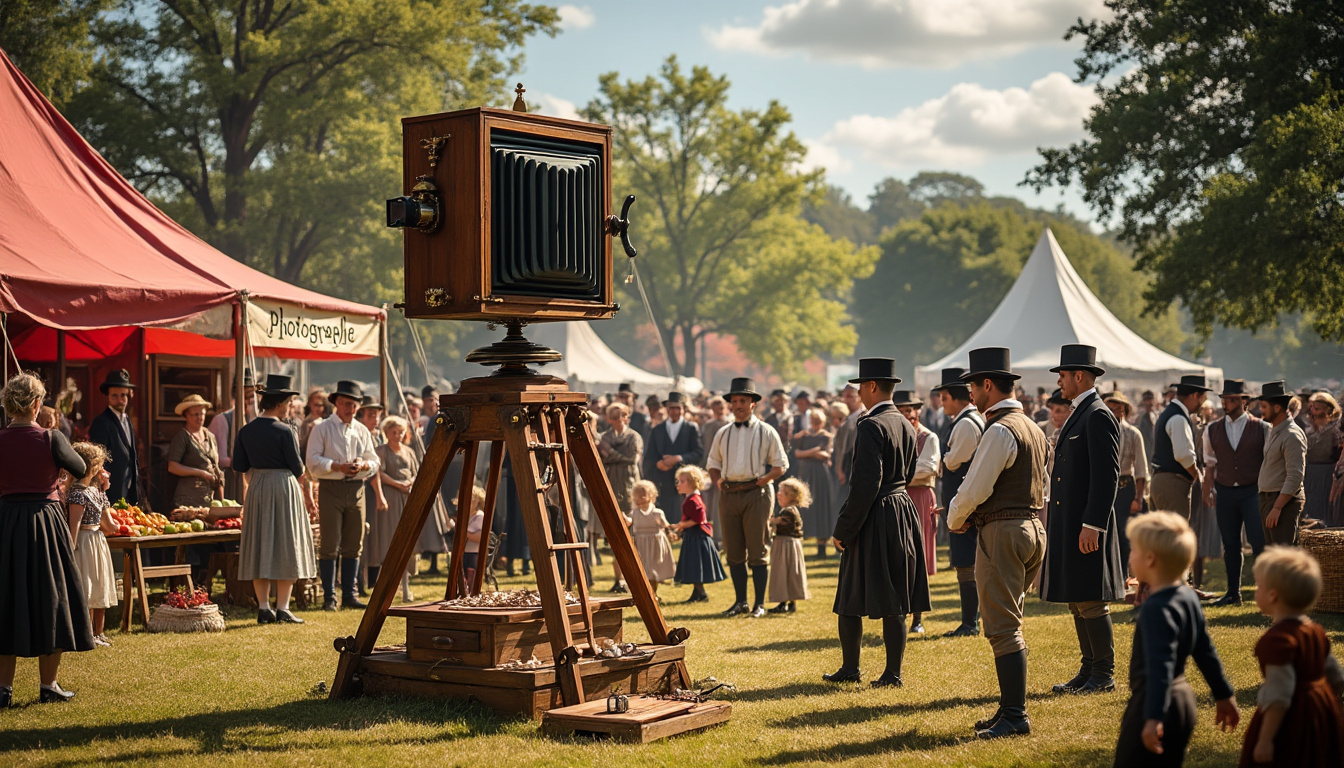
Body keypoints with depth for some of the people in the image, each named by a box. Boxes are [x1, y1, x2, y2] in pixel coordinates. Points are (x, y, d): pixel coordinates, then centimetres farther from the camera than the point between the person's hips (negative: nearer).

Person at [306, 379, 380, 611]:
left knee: (353, 546, 6)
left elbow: (374, 462, 13)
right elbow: (313, 461, -6)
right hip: (331, 489, -4)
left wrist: (363, 465, -9)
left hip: (356, 489, 4)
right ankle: (329, 597, -1)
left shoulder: (362, 431, 16)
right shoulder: (322, 429, 3)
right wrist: (338, 466, -18)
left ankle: (349, 594, 14)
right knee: (330, 545, -6)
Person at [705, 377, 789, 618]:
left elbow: (781, 464, 3)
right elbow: (713, 462, 22)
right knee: (734, 551, 6)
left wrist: (765, 478, -12)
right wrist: (717, 480, 4)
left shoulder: (766, 432, 4)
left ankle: (760, 603, 3)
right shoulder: (723, 434, 15)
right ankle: (740, 601, 15)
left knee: (758, 551, -3)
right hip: (728, 494, 4)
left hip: (756, 492, -4)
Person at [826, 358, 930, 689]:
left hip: (876, 520, -8)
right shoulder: (905, 425, 11)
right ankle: (893, 672, 10)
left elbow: (866, 482, -21)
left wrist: (843, 529, -17)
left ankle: (849, 668, 14)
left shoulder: (871, 425, -16)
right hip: (904, 512, 8)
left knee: (851, 600, 6)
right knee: (894, 602, 9)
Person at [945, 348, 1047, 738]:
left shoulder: (999, 430, -16)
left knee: (1004, 627, -7)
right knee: (1008, 624, 15)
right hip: (1033, 527, 10)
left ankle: (1015, 716, -6)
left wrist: (954, 519, 3)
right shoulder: (1033, 428, 15)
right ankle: (1010, 707, 19)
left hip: (1002, 531, -10)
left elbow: (974, 489, -17)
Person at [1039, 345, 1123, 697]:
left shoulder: (1098, 416, -13)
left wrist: (1092, 525, -22)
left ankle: (1105, 675, 3)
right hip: (1068, 525, 10)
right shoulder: (1078, 416, 17)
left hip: (1087, 525, -10)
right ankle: (1089, 671, 19)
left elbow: (1107, 475, -19)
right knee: (1077, 602, 12)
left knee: (1092, 602, -5)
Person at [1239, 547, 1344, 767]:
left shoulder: (1279, 640, -22)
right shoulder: (1316, 631, 5)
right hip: (1323, 713, 9)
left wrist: (1265, 740, -22)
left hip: (1291, 724, -9)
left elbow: (1279, 696, -24)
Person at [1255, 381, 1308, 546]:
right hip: (1267, 499, 10)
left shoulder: (1292, 435, -16)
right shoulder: (1272, 431, 14)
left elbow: (1295, 477, -21)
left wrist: (1277, 508, -23)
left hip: (1284, 501, -10)